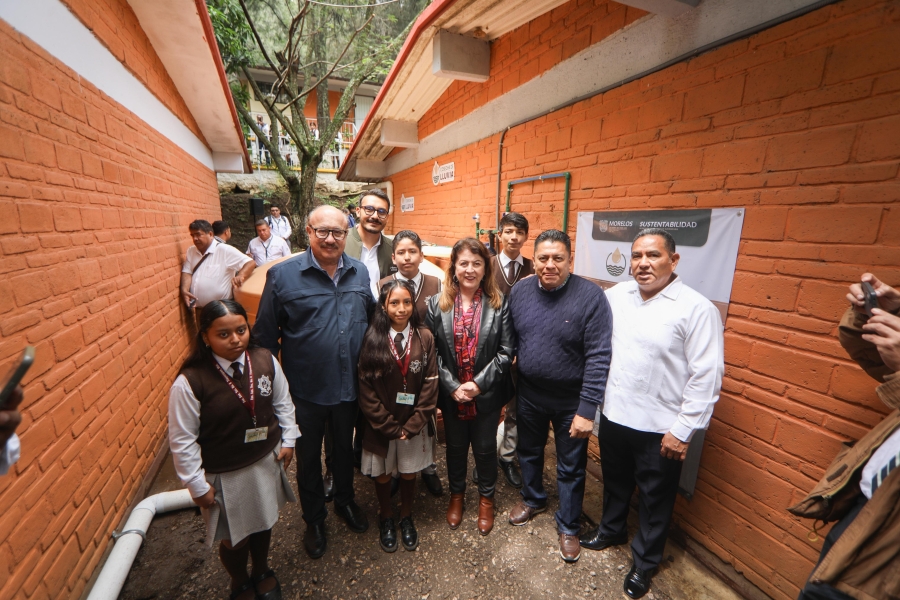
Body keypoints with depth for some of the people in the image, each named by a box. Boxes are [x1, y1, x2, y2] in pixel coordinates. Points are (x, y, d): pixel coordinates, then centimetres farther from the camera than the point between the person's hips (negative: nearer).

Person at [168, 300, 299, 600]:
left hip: (267, 462, 3)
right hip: (225, 476, -3)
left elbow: (282, 403, 0)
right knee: (235, 539, 20)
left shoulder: (265, 360, -15)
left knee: (263, 523, 26)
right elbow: (182, 441, -14)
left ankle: (262, 571, 59)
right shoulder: (189, 382, -24)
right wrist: (198, 486, -9)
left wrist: (288, 440, 1)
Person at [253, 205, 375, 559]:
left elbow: (373, 323, 6)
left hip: (349, 385, 3)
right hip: (305, 389, -2)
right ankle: (314, 519, 46)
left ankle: (344, 501, 52)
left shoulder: (361, 273, -3)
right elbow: (265, 336, -8)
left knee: (345, 448, 25)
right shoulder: (282, 275, -12)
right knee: (308, 456, 20)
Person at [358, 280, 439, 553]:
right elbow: (366, 389, -9)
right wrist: (390, 426, -11)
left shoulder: (424, 338, -9)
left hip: (414, 425, 1)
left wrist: (412, 425, -12)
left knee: (409, 473, 18)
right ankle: (385, 519, 45)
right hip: (381, 425, 0)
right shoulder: (372, 340, -11)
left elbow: (430, 384, -7)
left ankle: (406, 518, 45)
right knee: (382, 474, 18)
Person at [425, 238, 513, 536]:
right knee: (455, 447, 22)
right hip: (450, 394, 1)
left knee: (485, 448, 18)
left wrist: (479, 383, -16)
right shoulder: (437, 303, -6)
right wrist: (453, 387, -14)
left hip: (487, 394, -1)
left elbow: (506, 352, -9)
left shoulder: (499, 304, -8)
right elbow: (431, 351, -7)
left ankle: (486, 497, 46)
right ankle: (456, 494, 49)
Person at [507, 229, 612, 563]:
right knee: (528, 452, 25)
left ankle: (568, 526, 43)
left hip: (571, 401, -3)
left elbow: (598, 358, -19)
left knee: (571, 469, 17)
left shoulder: (591, 297, -19)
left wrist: (587, 410, -19)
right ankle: (533, 499, 54)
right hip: (529, 394, 4)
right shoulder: (519, 291, -6)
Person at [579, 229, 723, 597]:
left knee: (655, 499, 18)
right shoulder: (615, 296, -2)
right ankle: (611, 530, 52)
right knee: (614, 481, 26)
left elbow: (706, 377, -15)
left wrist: (683, 431, -14)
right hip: (613, 416, 4)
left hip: (660, 428, -4)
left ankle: (645, 561, 43)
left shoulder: (697, 309, -16)